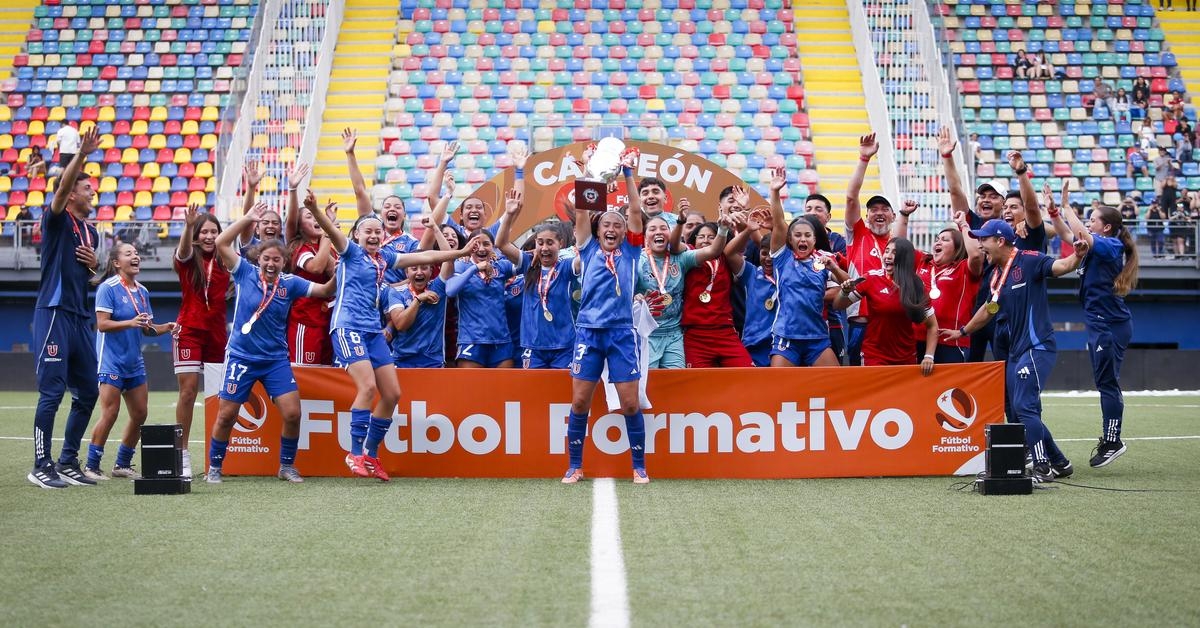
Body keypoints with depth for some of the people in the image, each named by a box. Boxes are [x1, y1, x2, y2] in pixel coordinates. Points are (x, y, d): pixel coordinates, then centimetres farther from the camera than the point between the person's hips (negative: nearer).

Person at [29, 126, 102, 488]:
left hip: (81, 319, 8)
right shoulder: (58, 221, -3)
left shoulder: (91, 231, 18)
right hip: (54, 313, -8)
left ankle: (68, 462, 18)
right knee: (52, 392, -9)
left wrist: (94, 264, 5)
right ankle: (41, 466, -4)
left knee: (87, 393, 9)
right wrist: (81, 155, -35)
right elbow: (62, 187, -23)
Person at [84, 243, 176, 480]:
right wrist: (130, 323, -28)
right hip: (111, 360, -7)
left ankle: (122, 464, 20)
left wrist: (165, 327, -1)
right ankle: (91, 466, 0)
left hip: (134, 362, 7)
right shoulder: (107, 288, -10)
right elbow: (102, 324, -17)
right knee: (110, 413, -11)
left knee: (139, 415, 7)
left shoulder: (142, 291, 11)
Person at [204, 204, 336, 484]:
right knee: (226, 415, 0)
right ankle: (214, 468, 18)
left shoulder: (290, 283, 0)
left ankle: (287, 466, 13)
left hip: (276, 360, 2)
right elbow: (221, 243, -11)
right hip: (241, 356, -2)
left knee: (292, 413, -7)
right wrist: (248, 218, -12)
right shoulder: (245, 272, -4)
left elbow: (325, 290, -2)